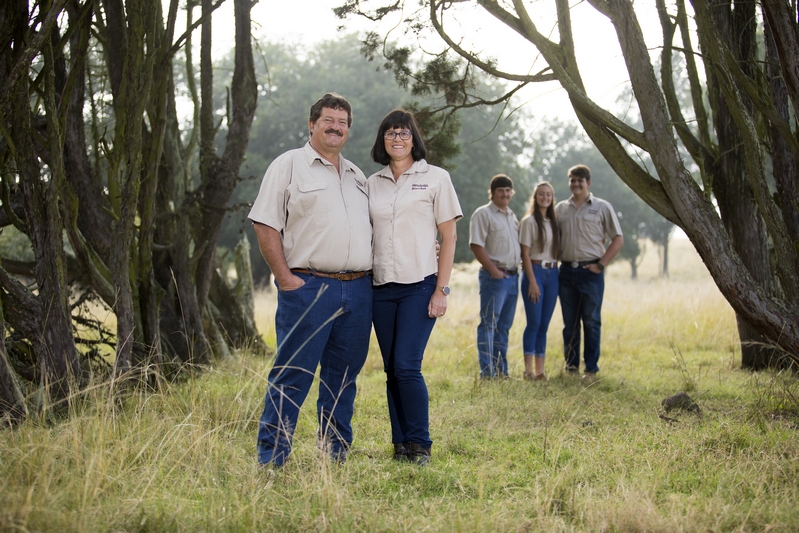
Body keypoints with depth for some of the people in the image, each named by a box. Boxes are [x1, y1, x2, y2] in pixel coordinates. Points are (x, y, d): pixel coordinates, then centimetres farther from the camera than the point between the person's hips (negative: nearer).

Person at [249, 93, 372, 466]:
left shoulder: (357, 176, 22)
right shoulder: (289, 165, 3)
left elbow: (370, 229, 27)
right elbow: (265, 225, -4)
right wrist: (285, 278, -11)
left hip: (358, 290, 6)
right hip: (307, 287, -6)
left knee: (343, 377, 9)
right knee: (292, 376, -7)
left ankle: (335, 456, 18)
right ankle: (271, 458, -2)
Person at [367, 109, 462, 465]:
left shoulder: (435, 178, 2)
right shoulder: (372, 184, 12)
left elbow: (449, 237, 0)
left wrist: (441, 289, -7)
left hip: (419, 285, -4)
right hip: (382, 288, 4)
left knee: (407, 366, -12)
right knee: (391, 369, 5)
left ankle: (420, 444, 1)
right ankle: (400, 445, 13)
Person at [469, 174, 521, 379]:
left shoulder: (513, 216, 18)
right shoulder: (483, 214, -6)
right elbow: (476, 245, -15)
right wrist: (494, 270, -18)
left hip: (513, 276, 8)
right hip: (494, 276, -8)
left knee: (504, 326, 11)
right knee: (489, 324, -8)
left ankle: (501, 370, 17)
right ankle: (487, 372, -8)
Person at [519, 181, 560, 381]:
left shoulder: (554, 221, 14)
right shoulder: (529, 221, -4)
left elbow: (556, 250, 16)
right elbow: (525, 254, -8)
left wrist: (555, 272, 4)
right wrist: (532, 281, -14)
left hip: (552, 274, 6)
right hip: (534, 272, -6)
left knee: (544, 324, 6)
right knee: (534, 322, -8)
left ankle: (540, 370, 9)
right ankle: (528, 370, -3)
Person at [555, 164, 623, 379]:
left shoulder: (602, 207, 1)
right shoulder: (560, 209, 11)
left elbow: (618, 239, 0)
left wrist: (601, 264, -7)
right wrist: (556, 261, 4)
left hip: (590, 271, -3)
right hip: (567, 271, 4)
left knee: (591, 321, -1)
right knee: (570, 322, 7)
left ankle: (591, 369, 4)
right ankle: (571, 366, 14)